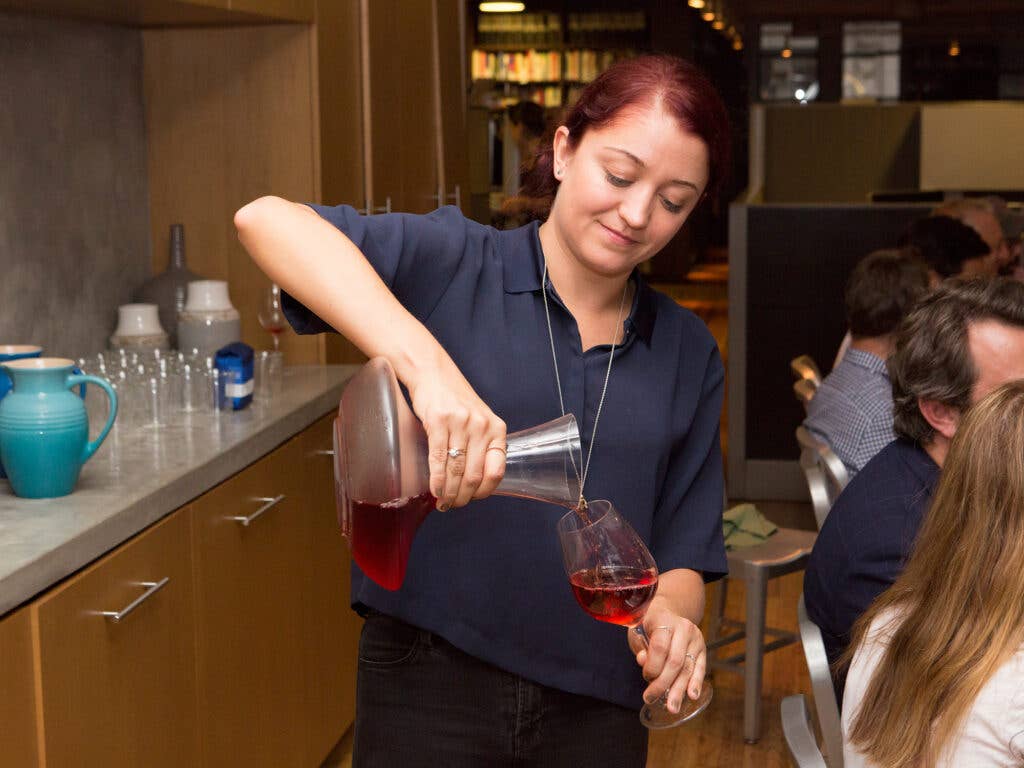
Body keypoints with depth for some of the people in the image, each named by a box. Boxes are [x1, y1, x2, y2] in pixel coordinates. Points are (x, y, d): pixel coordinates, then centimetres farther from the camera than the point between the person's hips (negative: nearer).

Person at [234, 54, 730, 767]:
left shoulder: (689, 354, 4)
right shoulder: (454, 266, -10)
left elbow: (684, 547, 7)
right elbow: (266, 219, -26)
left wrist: (672, 616, -17)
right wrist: (427, 363, -38)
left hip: (595, 709, 4)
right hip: (430, 684, -4)